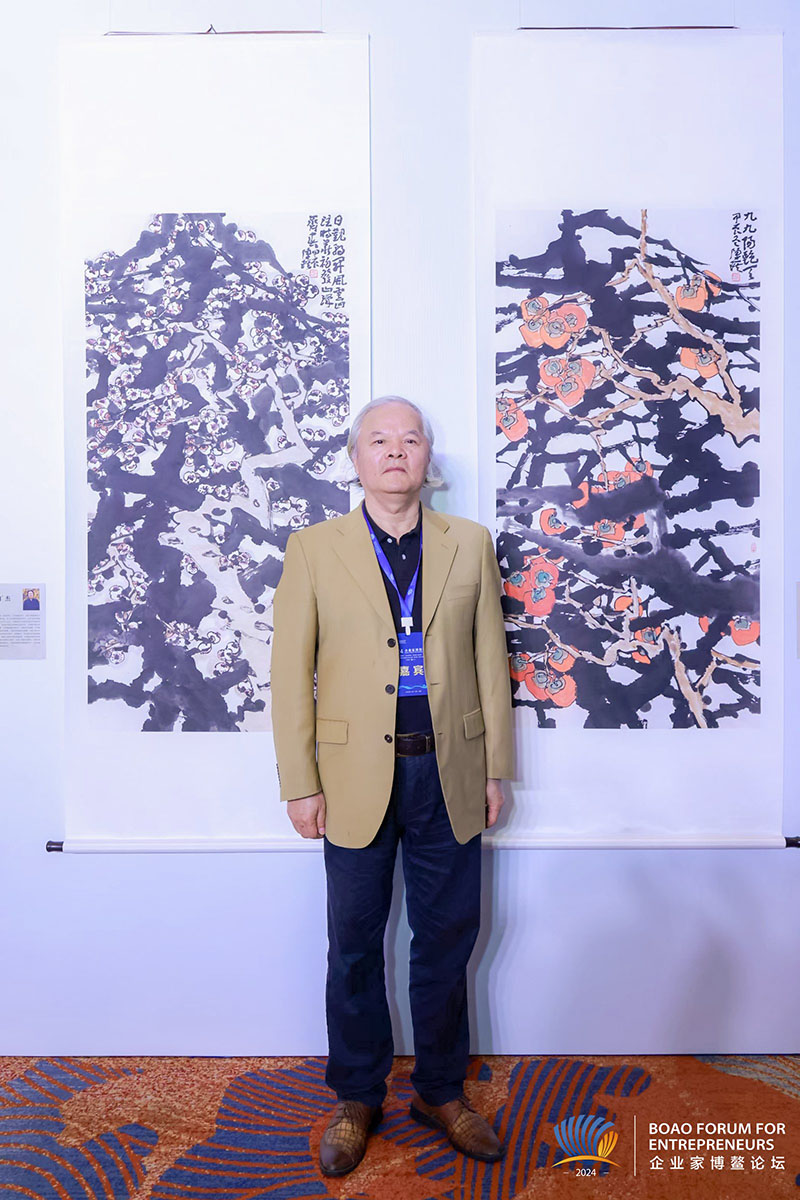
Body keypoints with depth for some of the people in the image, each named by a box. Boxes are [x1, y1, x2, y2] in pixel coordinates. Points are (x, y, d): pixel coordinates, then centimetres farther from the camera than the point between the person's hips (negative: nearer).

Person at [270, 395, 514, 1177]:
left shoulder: (471, 544, 6)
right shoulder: (313, 548, 1)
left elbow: (490, 661, 6)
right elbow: (291, 673, -1)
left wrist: (496, 768, 5)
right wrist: (300, 783, -4)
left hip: (448, 773, 2)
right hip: (356, 775, -1)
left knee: (446, 939, 14)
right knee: (355, 944, 13)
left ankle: (441, 1091, 36)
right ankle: (356, 1097, 34)